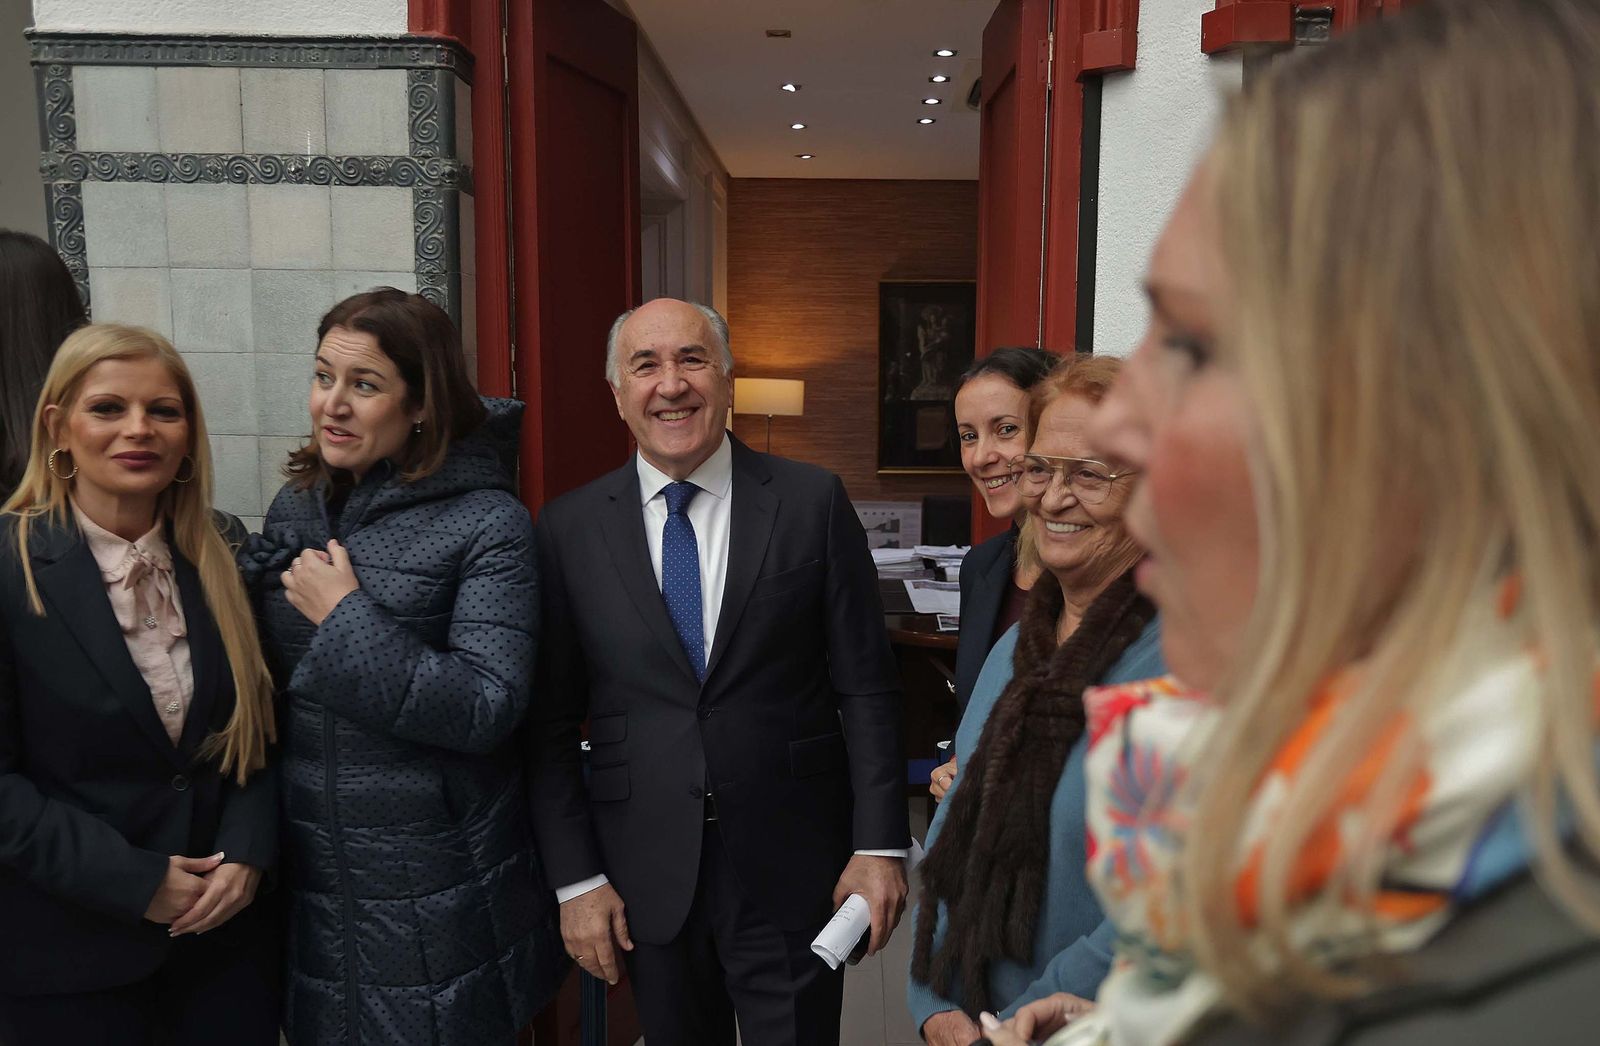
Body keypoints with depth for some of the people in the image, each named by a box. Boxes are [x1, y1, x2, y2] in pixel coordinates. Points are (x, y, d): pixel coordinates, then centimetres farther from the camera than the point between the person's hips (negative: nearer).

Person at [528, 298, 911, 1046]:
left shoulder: (813, 502, -5)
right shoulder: (568, 529, -2)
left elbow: (866, 687, -3)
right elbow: (552, 722, 1)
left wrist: (879, 845, -5)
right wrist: (575, 879, -1)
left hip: (792, 871, -1)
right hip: (645, 880, 2)